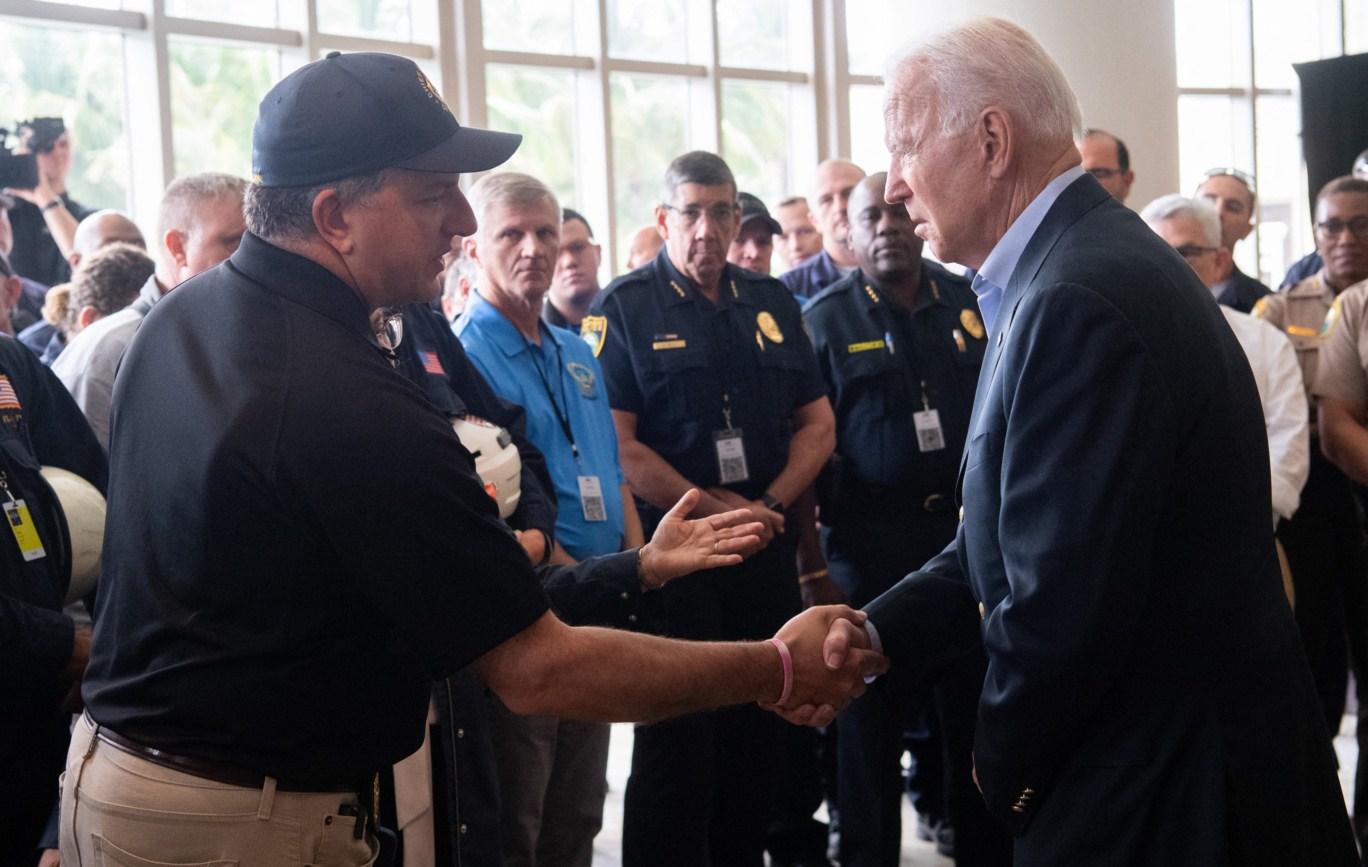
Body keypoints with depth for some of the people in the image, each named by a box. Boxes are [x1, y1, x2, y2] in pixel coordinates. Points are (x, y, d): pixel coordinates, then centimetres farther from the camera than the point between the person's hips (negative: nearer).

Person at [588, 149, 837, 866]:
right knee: (677, 745, 2)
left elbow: (816, 423, 11)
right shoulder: (624, 309, -4)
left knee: (758, 735, 12)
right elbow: (618, 447, -12)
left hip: (768, 552, 5)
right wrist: (717, 511, -13)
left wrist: (771, 504, -5)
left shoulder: (771, 303, 11)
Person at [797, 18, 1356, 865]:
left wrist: (1007, 765, -10)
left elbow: (1061, 605, -27)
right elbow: (1016, 530, 10)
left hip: (1160, 791, -9)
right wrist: (880, 631, -1)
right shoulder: (1081, 263, 7)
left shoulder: (1081, 298, -26)